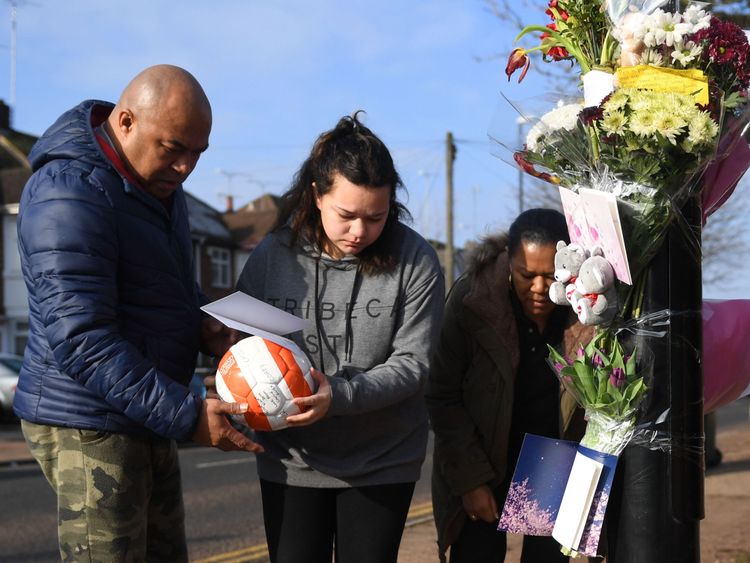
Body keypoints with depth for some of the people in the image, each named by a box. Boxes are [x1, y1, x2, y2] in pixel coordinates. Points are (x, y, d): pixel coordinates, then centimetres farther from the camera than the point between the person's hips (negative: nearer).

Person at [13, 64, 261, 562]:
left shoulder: (158, 179, 9)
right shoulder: (69, 194, -22)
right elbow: (81, 341, -26)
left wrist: (205, 325, 1)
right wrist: (187, 415, -27)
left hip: (146, 421, 10)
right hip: (90, 423, -9)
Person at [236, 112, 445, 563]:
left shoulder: (415, 261, -9)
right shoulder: (273, 256, -6)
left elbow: (412, 363, -12)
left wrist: (339, 396, -27)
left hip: (382, 464, -1)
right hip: (291, 461, 1)